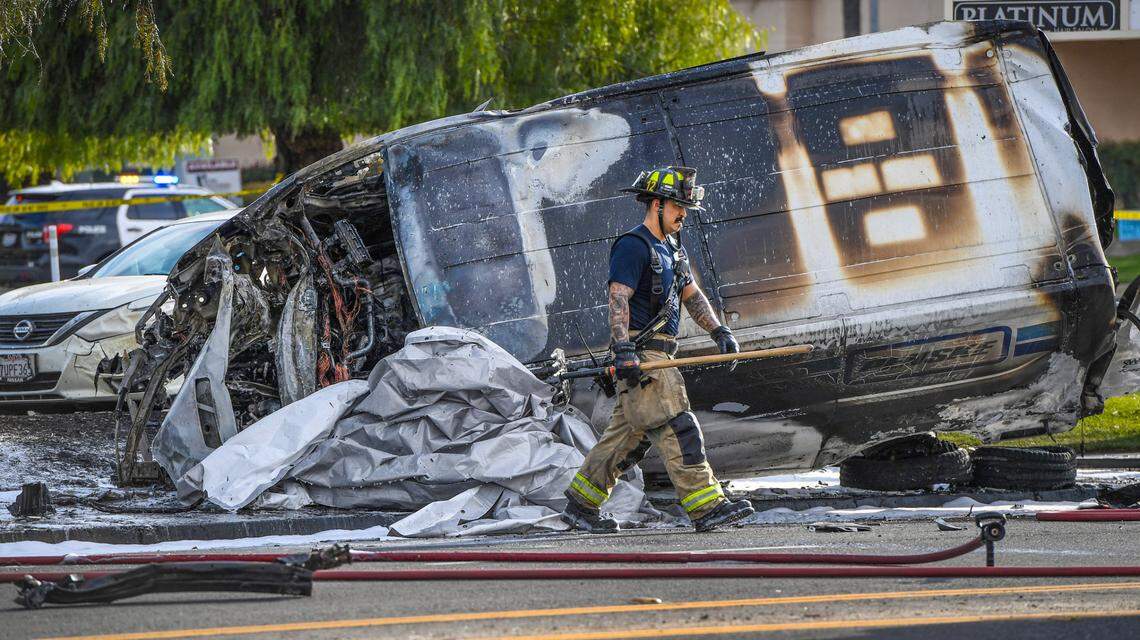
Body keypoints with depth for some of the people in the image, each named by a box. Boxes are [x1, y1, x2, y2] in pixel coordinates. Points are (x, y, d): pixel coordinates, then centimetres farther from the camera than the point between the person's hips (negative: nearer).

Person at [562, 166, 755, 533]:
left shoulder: (671, 248, 21)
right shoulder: (633, 245, -10)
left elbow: (691, 295, 24)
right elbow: (618, 299, -19)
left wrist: (719, 332, 10)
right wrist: (623, 350, -29)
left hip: (658, 355, 10)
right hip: (640, 355, -10)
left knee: (629, 435, 12)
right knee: (677, 430, -14)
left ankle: (579, 506, 19)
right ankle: (707, 508, -17)